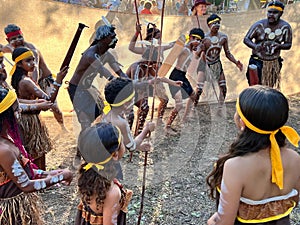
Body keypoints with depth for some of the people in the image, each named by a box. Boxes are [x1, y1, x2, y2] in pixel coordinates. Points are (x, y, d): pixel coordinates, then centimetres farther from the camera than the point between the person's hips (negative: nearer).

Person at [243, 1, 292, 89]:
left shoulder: (285, 27, -5)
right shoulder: (259, 25, -10)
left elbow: (288, 45, 0)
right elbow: (246, 39, -10)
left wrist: (279, 46, -24)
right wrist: (255, 46, -32)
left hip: (274, 63, 3)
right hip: (258, 61, -3)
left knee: (269, 88, 13)